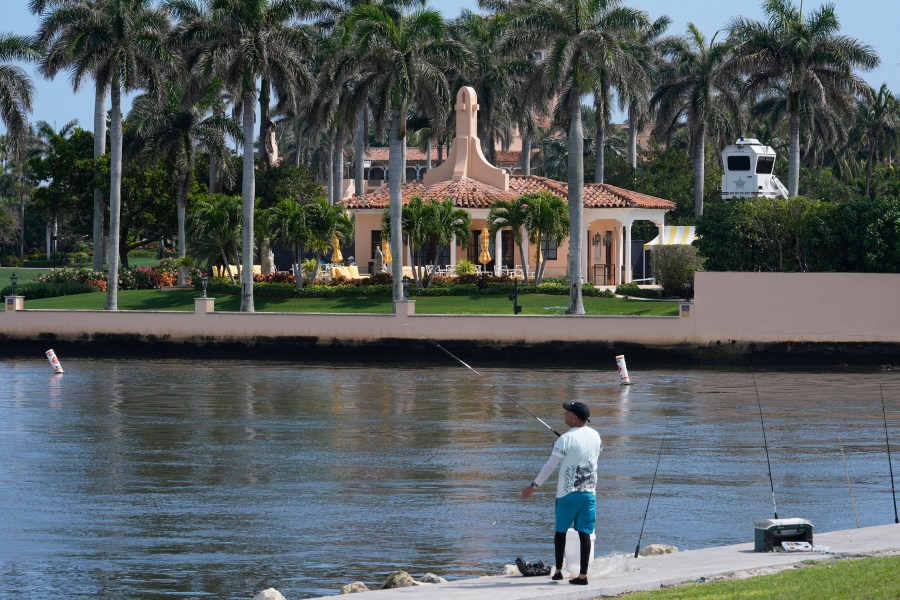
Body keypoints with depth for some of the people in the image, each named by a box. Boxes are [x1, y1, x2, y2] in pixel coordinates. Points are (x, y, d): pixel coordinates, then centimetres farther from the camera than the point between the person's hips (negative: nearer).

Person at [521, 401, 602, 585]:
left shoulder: (566, 439, -13)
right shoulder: (595, 436, 4)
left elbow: (550, 466, -13)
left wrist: (533, 486, -6)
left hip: (567, 492, -4)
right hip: (589, 492, 4)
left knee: (560, 530, 12)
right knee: (584, 533, 2)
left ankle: (558, 570, 15)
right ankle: (583, 575, -1)